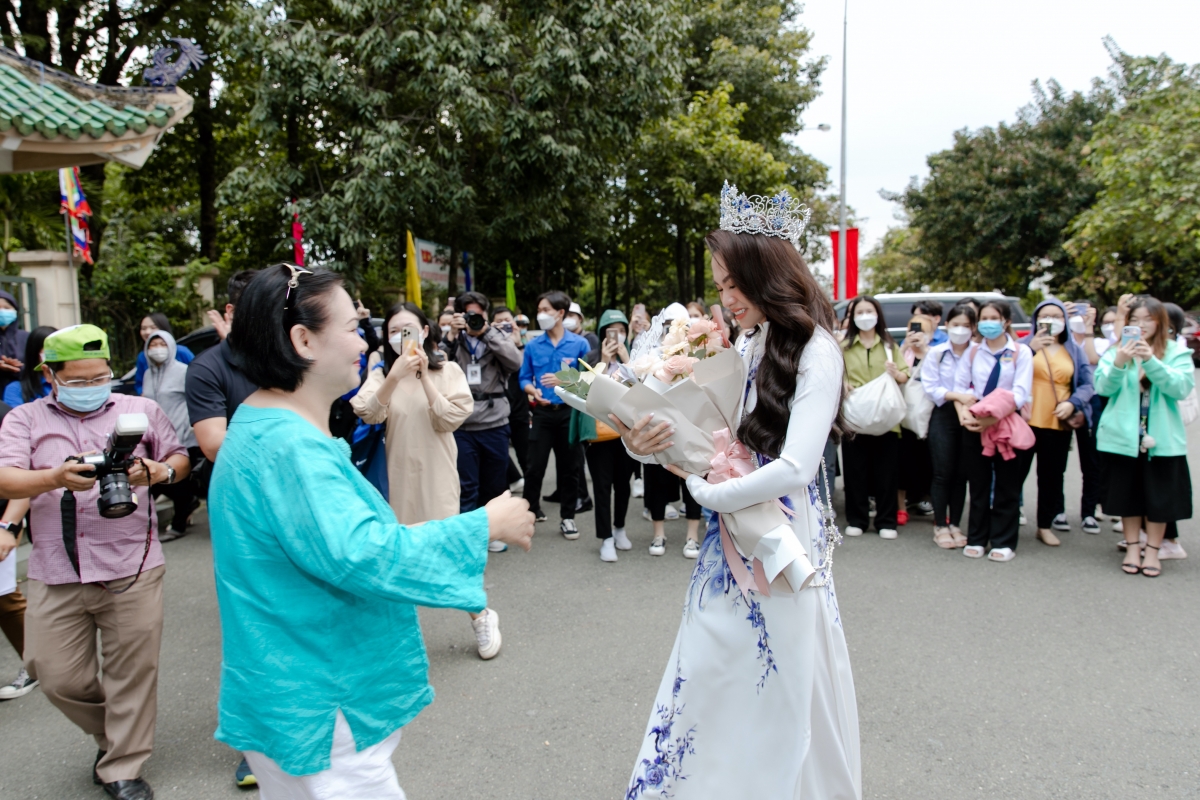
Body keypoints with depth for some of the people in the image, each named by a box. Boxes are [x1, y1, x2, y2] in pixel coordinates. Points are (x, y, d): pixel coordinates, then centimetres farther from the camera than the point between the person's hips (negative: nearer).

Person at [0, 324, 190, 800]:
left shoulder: (141, 410, 9)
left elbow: (180, 458, 10)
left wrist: (159, 472, -13)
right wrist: (57, 478, -25)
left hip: (131, 569, -1)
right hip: (55, 575, 1)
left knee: (132, 672, 3)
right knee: (56, 676, 8)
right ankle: (112, 733, 35)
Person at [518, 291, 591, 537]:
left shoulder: (580, 344, -3)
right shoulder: (532, 346, 2)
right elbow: (524, 378, 8)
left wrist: (564, 381, -18)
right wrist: (533, 390, -12)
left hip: (570, 412, -1)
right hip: (542, 412, 1)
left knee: (568, 467, 8)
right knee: (535, 466, 3)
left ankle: (567, 518, 19)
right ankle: (530, 511, 20)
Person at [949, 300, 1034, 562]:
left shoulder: (1021, 352, -1)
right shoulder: (972, 352, 9)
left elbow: (1020, 393, -10)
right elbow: (959, 388, 4)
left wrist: (993, 417, -21)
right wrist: (963, 414, -14)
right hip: (974, 426, 3)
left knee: (1006, 486, 4)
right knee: (978, 484, 7)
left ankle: (1004, 542, 11)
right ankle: (976, 539, 15)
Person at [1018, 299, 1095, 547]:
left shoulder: (1075, 350, 10)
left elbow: (1087, 385, 6)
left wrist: (1072, 403, -11)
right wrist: (1030, 349, -25)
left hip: (1058, 424, 3)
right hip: (1025, 421, -3)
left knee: (1052, 476, 11)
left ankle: (1046, 526, 24)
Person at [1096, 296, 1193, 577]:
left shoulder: (1176, 351, 1)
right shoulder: (1116, 350, 3)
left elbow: (1182, 387, -13)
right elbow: (1102, 387, -8)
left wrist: (1151, 361, -25)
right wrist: (1119, 363, -26)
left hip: (1162, 438, -1)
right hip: (1123, 436, 1)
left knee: (1160, 496, 6)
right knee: (1128, 493, 9)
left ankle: (1152, 550, 19)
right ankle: (1132, 547, 22)